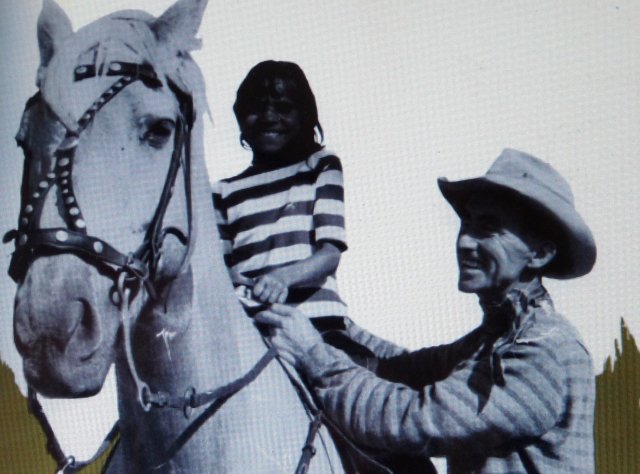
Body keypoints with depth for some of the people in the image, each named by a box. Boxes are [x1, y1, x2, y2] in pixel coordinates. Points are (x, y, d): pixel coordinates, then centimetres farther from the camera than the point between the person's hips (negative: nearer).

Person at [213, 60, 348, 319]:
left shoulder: (322, 166, 12)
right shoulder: (225, 191, 16)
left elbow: (331, 252, 0)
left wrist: (284, 275, -18)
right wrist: (231, 280, -11)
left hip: (316, 319, -1)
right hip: (247, 323, 2)